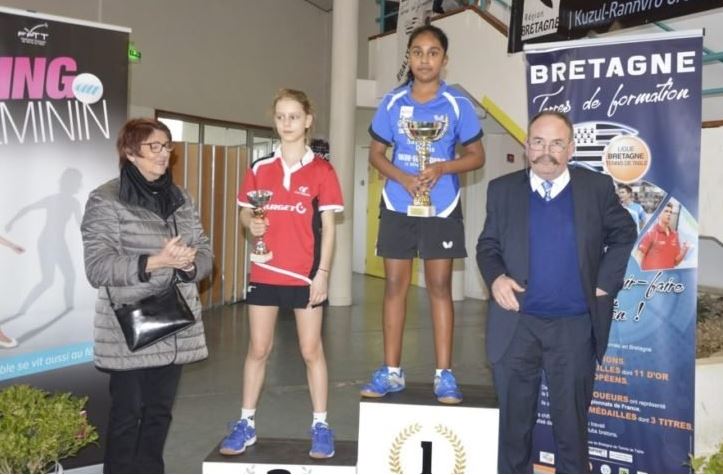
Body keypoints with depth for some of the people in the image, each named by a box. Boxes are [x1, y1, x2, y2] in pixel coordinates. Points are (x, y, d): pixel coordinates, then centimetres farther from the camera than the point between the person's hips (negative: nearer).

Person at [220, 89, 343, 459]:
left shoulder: (321, 171, -3)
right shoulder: (260, 168, 5)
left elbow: (328, 226, -3)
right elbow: (246, 213, 12)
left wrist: (323, 272, -9)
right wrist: (251, 223, -12)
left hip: (305, 274, -2)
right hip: (264, 272, 3)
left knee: (311, 350, 6)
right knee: (258, 349, 10)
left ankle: (320, 426, 18)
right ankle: (246, 424, 23)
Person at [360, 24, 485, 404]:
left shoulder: (457, 104, -2)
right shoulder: (392, 102, 3)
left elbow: (476, 156, 2)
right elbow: (376, 153, 7)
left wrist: (443, 167, -17)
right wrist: (402, 177, -13)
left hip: (441, 207, -2)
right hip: (397, 205, 2)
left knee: (439, 287, 2)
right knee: (395, 285, 5)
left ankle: (444, 375, 9)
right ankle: (391, 371, 15)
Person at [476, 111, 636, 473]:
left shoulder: (597, 187, 0)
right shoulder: (502, 189, 1)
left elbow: (624, 234, 12)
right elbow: (487, 245, 7)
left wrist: (606, 282, 2)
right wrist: (495, 278, -13)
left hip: (575, 325, 0)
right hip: (517, 325, 1)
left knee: (571, 421, 13)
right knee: (513, 420, 13)